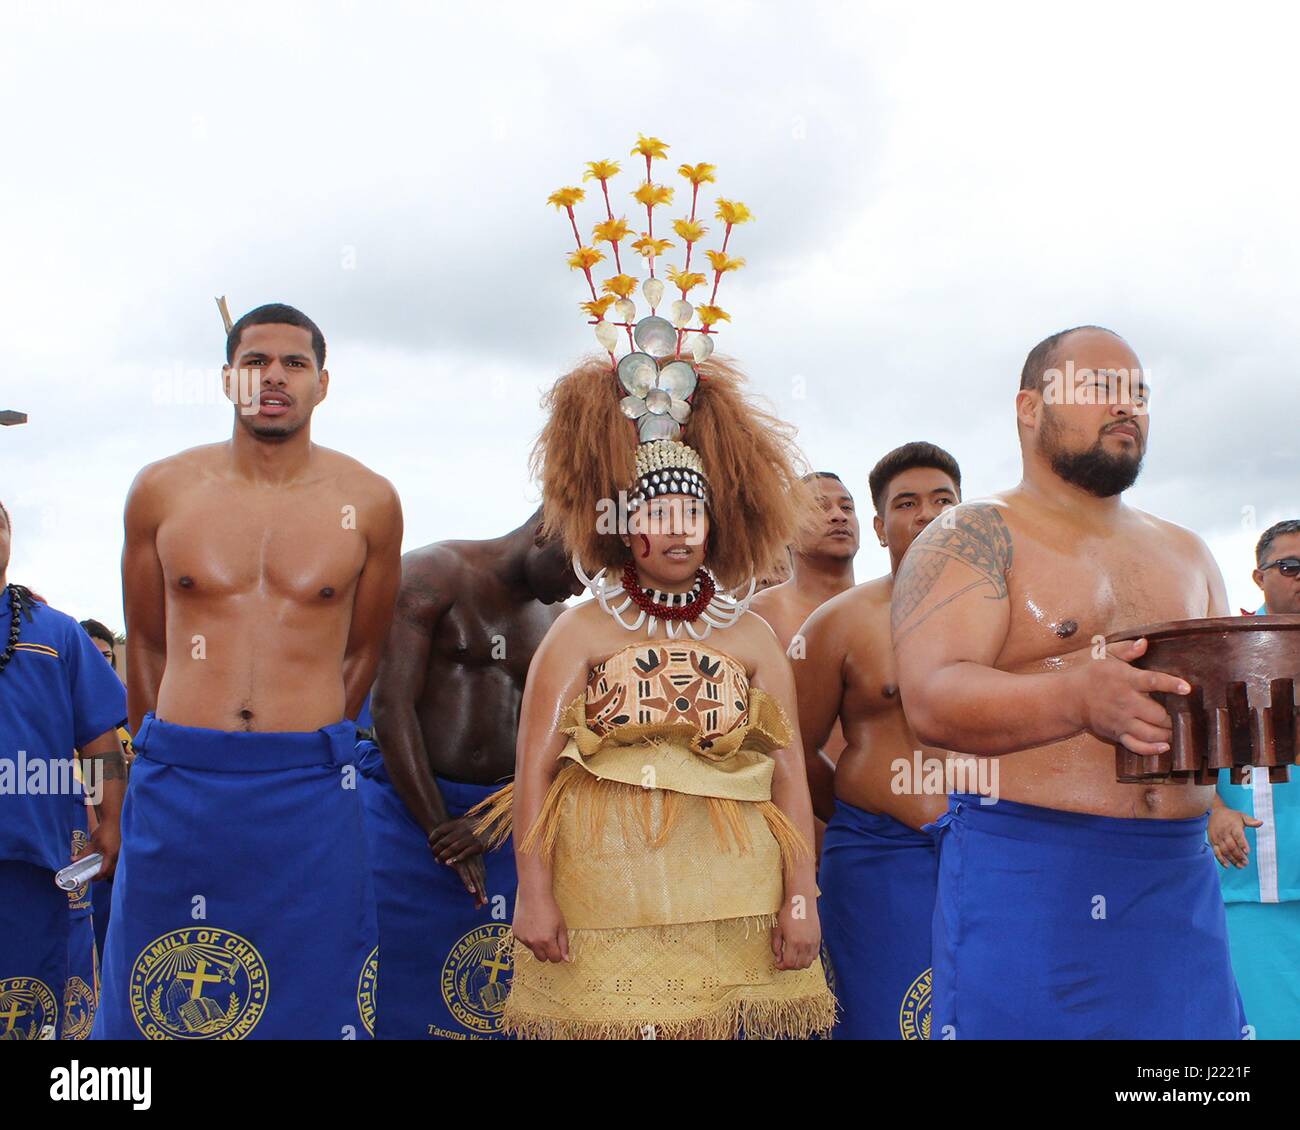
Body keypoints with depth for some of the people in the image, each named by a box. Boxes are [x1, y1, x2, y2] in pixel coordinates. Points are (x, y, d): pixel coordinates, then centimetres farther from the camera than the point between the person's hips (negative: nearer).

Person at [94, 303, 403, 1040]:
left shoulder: (368, 502, 1)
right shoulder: (161, 491, 4)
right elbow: (146, 644, 11)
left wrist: (304, 751, 10)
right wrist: (171, 755, 12)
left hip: (310, 790, -1)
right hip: (177, 785, 1)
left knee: (310, 995, 4)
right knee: (162, 1005, 9)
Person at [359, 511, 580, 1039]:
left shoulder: (557, 621, 11)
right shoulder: (432, 575, -6)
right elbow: (392, 707, -13)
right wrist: (439, 827, -14)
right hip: (408, 804, -5)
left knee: (496, 999, 2)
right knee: (401, 985, -4)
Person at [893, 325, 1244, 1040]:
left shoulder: (1186, 554, 18)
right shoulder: (972, 537, -1)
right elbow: (931, 700, -15)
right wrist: (1079, 700, -32)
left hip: (1179, 885, 6)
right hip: (1025, 877, -5)